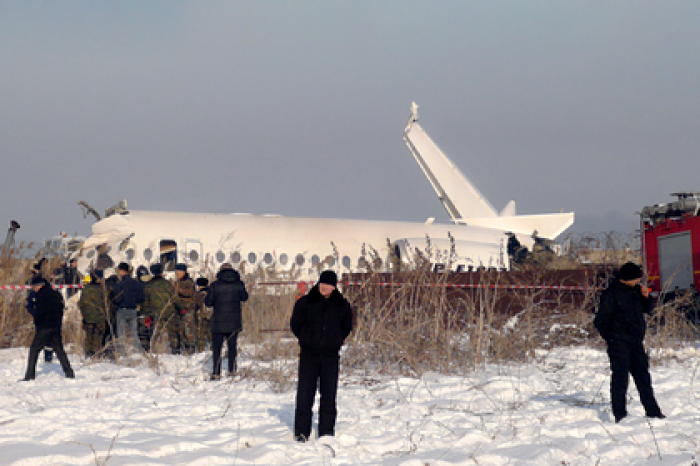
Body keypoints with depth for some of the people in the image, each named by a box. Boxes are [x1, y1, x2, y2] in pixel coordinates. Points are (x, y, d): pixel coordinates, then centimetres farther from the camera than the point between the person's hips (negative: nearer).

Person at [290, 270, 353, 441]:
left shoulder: (342, 306, 4)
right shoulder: (305, 303, 1)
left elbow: (347, 327, 17)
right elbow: (295, 324, 11)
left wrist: (336, 341, 8)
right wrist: (306, 340, 6)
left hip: (331, 356, 1)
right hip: (309, 355, -1)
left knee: (329, 395, 3)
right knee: (305, 393, -3)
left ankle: (327, 431, 12)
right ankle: (301, 431, 5)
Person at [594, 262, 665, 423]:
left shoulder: (635, 290, 9)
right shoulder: (611, 294, -12)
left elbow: (647, 309, 20)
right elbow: (600, 321, -10)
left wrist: (646, 297, 1)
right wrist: (611, 339, -7)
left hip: (636, 343, 7)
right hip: (619, 345, -7)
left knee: (643, 376, 12)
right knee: (620, 377, -8)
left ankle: (652, 411, 20)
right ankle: (620, 414, -4)